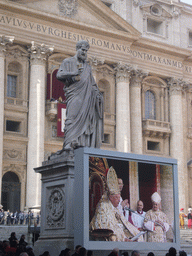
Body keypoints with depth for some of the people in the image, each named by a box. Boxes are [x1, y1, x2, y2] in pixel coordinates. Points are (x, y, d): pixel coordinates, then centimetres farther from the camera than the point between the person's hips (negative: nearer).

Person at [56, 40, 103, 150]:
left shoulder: (87, 67, 27)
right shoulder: (68, 62, 13)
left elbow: (92, 83, 27)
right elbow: (59, 75, -1)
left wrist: (97, 94, 10)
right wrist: (73, 73, -17)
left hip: (86, 96, 5)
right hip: (74, 94, -5)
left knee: (86, 119, -7)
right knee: (72, 117, -19)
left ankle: (85, 144, -13)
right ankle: (69, 144, -26)